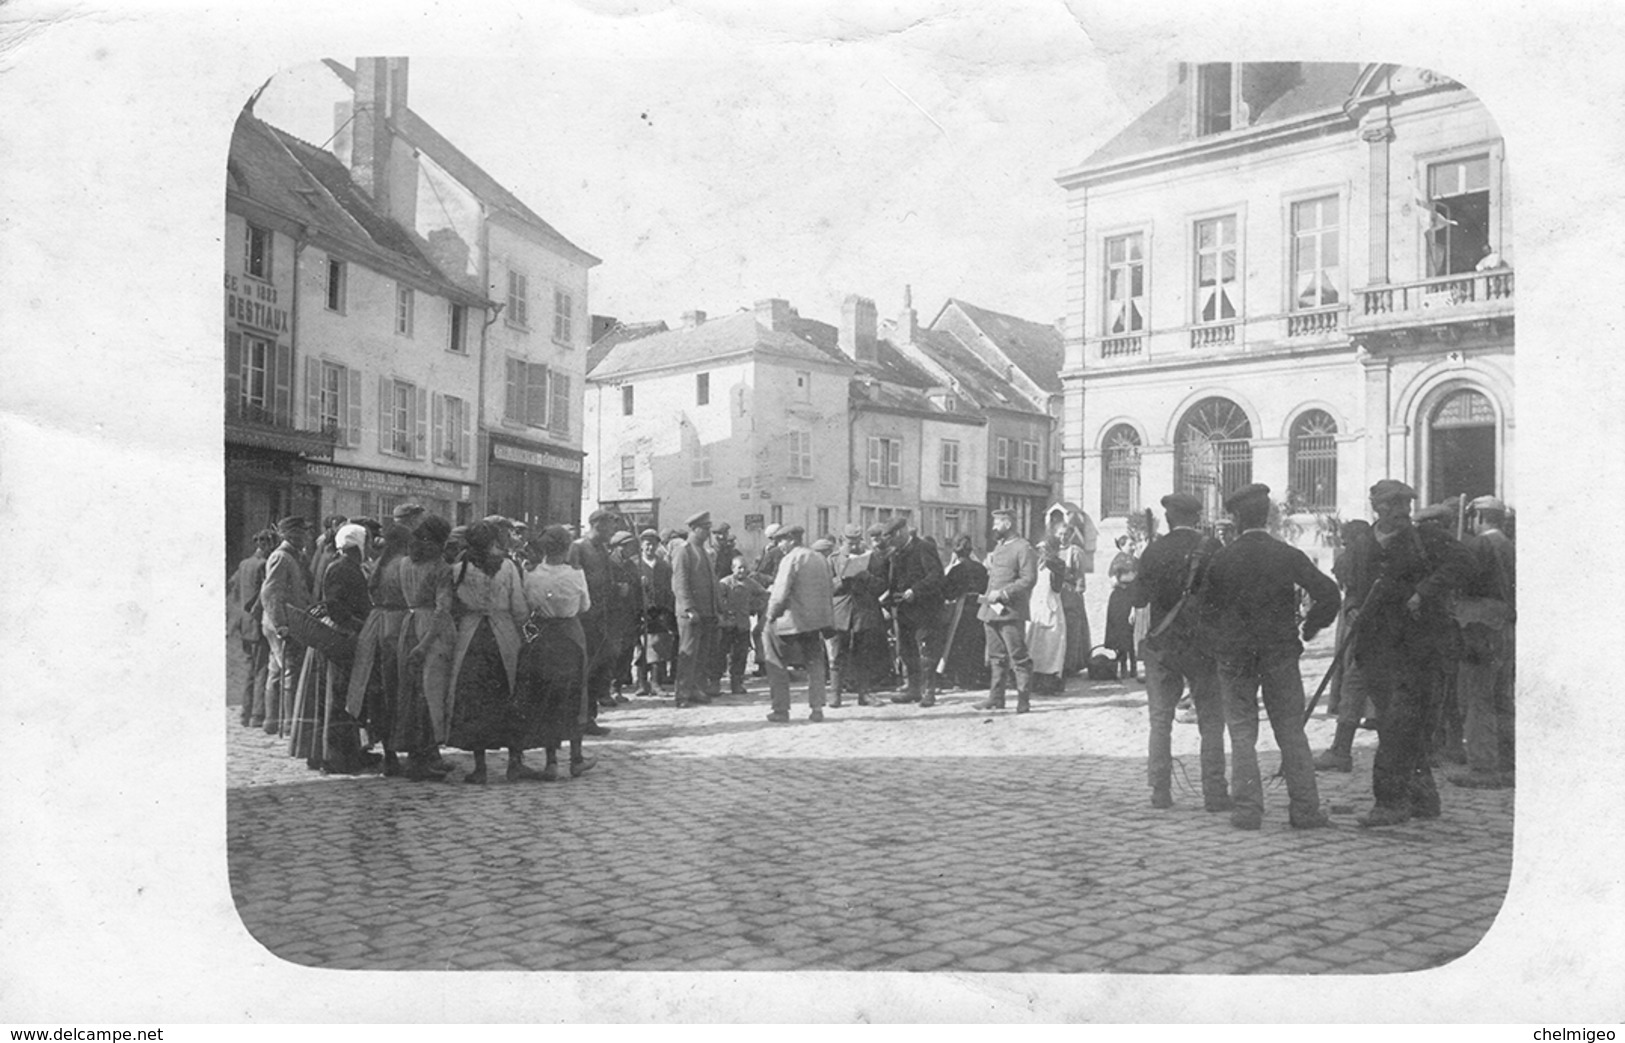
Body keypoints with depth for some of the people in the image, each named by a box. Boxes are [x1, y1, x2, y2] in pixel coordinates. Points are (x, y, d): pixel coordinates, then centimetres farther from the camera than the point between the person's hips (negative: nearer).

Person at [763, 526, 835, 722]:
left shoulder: (790, 559, -12)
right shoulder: (820, 558, 10)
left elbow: (780, 593, -17)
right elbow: (831, 588, 14)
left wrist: (771, 615, -5)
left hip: (793, 620, -6)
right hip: (818, 620, 6)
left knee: (777, 662, 6)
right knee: (815, 663, 14)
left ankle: (781, 710, 4)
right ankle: (816, 708, 8)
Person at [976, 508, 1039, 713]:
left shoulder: (1023, 548, -8)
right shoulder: (998, 547, 19)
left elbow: (1029, 580, -15)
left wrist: (1002, 593, -19)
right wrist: (988, 595, 12)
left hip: (1010, 612, -9)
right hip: (991, 611, 9)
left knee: (1018, 658, -3)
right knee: (996, 657, 13)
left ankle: (1023, 700, 1)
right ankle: (996, 698, 19)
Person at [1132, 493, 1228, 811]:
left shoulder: (1155, 550, -3)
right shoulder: (1211, 548, -7)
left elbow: (1137, 599, -1)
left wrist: (1135, 578, 16)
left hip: (1161, 645, 1)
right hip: (1203, 645, -1)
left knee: (1160, 721, 10)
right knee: (1211, 721, 7)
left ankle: (1160, 791, 9)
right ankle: (1214, 793, 5)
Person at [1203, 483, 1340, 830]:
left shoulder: (1222, 559, -5)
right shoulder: (1288, 555, -5)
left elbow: (1207, 606, 1)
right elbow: (1328, 593, -8)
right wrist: (1311, 626, 8)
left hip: (1234, 655, -1)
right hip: (1281, 652, 1)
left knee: (1242, 733, 6)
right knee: (1291, 731, 9)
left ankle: (1247, 810, 2)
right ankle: (1305, 810, 9)